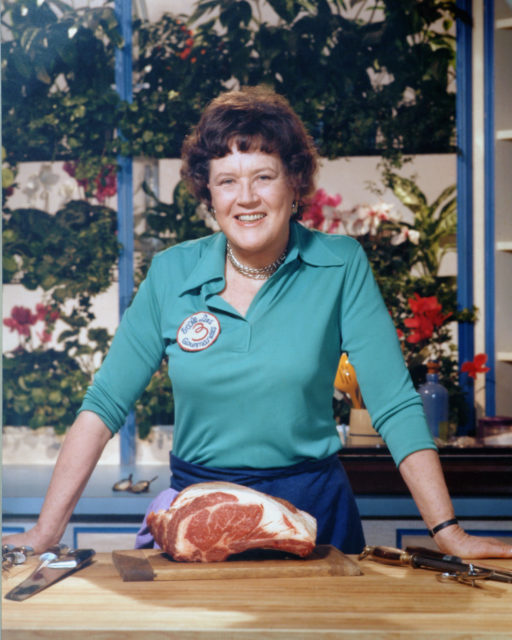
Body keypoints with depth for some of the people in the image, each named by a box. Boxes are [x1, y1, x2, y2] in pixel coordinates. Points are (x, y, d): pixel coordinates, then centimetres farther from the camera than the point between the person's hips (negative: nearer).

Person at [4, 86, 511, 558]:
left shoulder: (341, 267, -7)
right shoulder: (171, 273, -3)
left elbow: (394, 405, -9)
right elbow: (105, 404, -1)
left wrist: (449, 533, -15)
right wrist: (45, 533, -7)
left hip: (313, 509, -1)